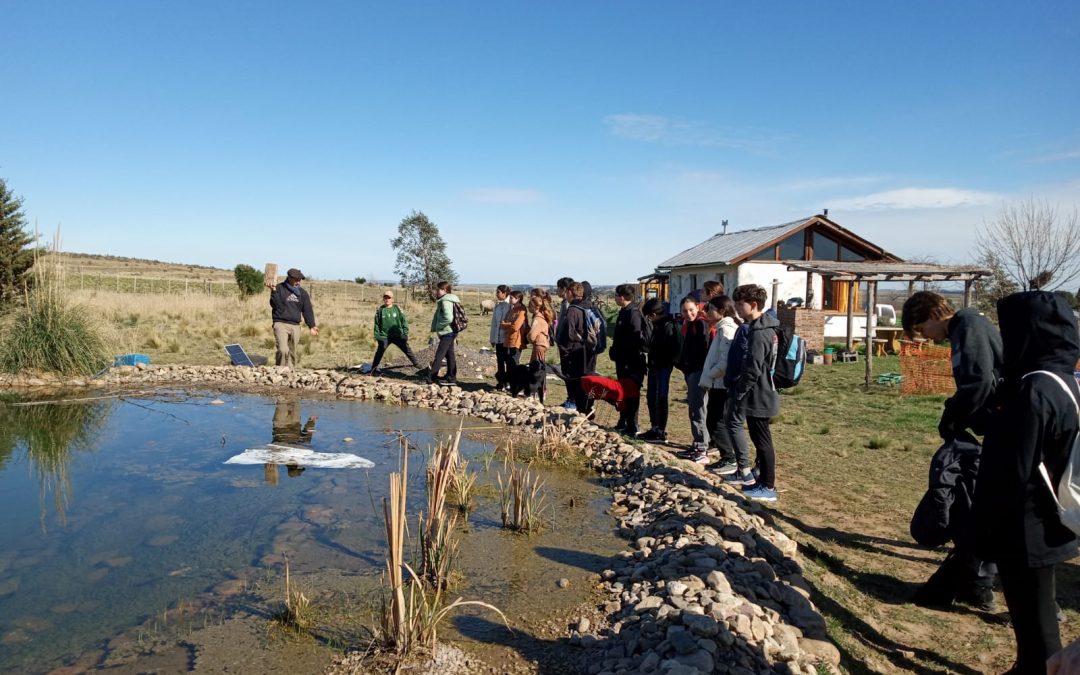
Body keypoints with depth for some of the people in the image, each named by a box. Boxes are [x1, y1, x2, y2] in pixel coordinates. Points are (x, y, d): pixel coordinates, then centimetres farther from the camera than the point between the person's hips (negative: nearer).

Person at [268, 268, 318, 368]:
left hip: (295, 326, 5)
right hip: (280, 323, -5)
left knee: (294, 354, 4)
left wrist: (312, 325, 2)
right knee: (283, 350, -19)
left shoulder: (303, 293, 13)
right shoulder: (279, 288, 2)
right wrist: (273, 291, -21)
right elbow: (275, 304, -9)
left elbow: (308, 310, 11)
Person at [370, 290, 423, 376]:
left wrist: (405, 333, -6)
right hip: (384, 336, -1)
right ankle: (374, 369, 10)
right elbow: (377, 324, 3)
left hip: (398, 336, 1)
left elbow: (404, 321, 0)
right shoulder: (380, 310, -1)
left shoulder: (397, 308, -1)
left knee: (407, 349, 6)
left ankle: (416, 364, 19)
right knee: (380, 352, -2)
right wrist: (377, 336, -1)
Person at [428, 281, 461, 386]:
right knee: (449, 355, 13)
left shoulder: (445, 301, -17)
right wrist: (434, 327, 4)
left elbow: (448, 318, -28)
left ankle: (431, 377, 1)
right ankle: (451, 378, 19)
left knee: (439, 355, -4)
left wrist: (438, 326, -14)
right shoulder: (447, 300, 13)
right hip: (449, 332, 10)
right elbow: (438, 316, 15)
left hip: (447, 333, -10)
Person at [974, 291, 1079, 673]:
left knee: (1032, 618, 6)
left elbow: (1013, 473, -23)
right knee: (1035, 612, 23)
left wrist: (986, 528, -15)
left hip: (1026, 531, -9)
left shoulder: (1034, 391, -25)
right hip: (1046, 526, 9)